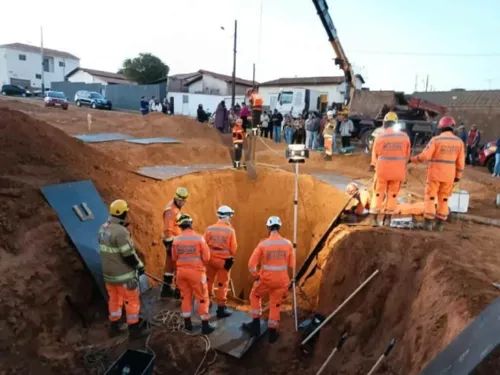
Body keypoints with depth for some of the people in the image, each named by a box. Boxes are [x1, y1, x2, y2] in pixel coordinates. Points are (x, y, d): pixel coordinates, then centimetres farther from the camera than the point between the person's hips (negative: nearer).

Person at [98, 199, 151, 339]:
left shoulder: (103, 228, 2)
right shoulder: (120, 232, -27)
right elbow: (129, 255, -23)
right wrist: (140, 266, -9)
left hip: (108, 272, 9)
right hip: (123, 274, -8)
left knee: (114, 299, 21)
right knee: (132, 301, 6)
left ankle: (114, 326, 34)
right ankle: (134, 329, 16)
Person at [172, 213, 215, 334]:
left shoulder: (176, 240, -5)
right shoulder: (199, 238, -15)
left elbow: (174, 258, 7)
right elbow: (206, 257, -11)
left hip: (181, 271, 4)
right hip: (196, 272, -4)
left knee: (185, 296, 18)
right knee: (202, 298, 8)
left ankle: (187, 323, 27)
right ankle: (205, 325, 13)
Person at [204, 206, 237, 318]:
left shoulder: (209, 229, -7)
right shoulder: (230, 230, -13)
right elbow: (233, 248, -8)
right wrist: (232, 256, 13)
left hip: (211, 259, 3)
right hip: (224, 260, -3)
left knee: (208, 280, 22)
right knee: (222, 284, 7)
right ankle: (221, 308, 12)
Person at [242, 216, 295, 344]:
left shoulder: (263, 244, -14)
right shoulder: (288, 244, -8)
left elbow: (251, 264, -10)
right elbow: (292, 264, 0)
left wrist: (255, 276, 6)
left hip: (265, 279, -2)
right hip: (281, 281, 2)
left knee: (254, 296, 25)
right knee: (275, 305, 19)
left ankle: (256, 325, 27)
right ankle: (272, 333, 30)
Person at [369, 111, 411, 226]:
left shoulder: (380, 137, -11)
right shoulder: (404, 136, -3)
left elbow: (375, 155, 2)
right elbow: (407, 155, 6)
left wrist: (373, 165, 23)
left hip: (382, 170, -2)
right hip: (398, 171, 2)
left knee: (378, 194, 10)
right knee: (392, 194, 16)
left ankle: (374, 218, 8)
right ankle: (388, 218, 16)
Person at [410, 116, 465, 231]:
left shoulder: (436, 140, -12)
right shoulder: (459, 141, 1)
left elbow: (425, 156, -17)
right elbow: (460, 161, 4)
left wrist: (413, 159, 0)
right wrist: (458, 175, 13)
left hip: (435, 174, -4)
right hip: (449, 175, 4)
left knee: (430, 197, 4)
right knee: (443, 199, 13)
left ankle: (428, 222, 2)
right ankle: (440, 223, 14)